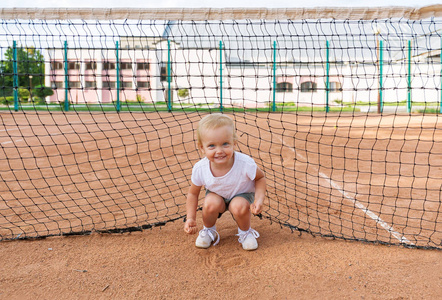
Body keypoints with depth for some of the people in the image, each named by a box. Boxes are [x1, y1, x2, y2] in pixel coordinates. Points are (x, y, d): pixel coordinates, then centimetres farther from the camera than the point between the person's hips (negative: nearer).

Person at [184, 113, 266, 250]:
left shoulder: (245, 163, -33)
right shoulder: (200, 169, -28)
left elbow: (260, 177, -10)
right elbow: (193, 194, -9)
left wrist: (259, 199, -24)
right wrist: (191, 218, -18)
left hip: (242, 194, -1)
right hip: (217, 196, 1)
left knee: (239, 206, -32)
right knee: (211, 203, -30)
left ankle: (245, 232, 3)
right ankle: (208, 231, 4)